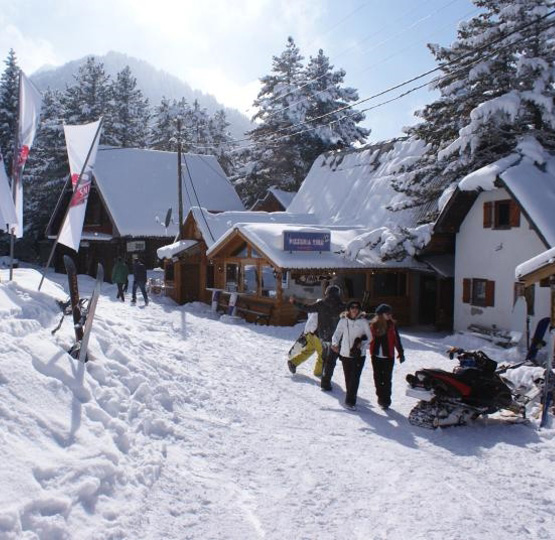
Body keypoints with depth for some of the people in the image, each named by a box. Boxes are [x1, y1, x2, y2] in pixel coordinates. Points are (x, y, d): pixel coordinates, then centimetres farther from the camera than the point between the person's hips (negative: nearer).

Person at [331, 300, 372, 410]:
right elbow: (337, 334, 5)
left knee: (355, 378, -9)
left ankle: (350, 400, -5)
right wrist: (335, 344, -14)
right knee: (348, 378, 8)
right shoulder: (343, 320, 1)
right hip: (345, 354, 1)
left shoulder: (363, 321, -1)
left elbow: (369, 337, 4)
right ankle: (351, 399, 24)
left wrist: (362, 342, -15)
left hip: (359, 354, -1)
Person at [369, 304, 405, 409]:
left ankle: (386, 400, 10)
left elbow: (397, 340, 3)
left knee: (387, 379, 0)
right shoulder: (373, 324, -1)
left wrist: (401, 353, 4)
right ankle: (381, 398, 23)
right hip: (376, 356, 1)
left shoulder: (392, 325, -2)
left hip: (388, 357, -1)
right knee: (378, 378, 9)